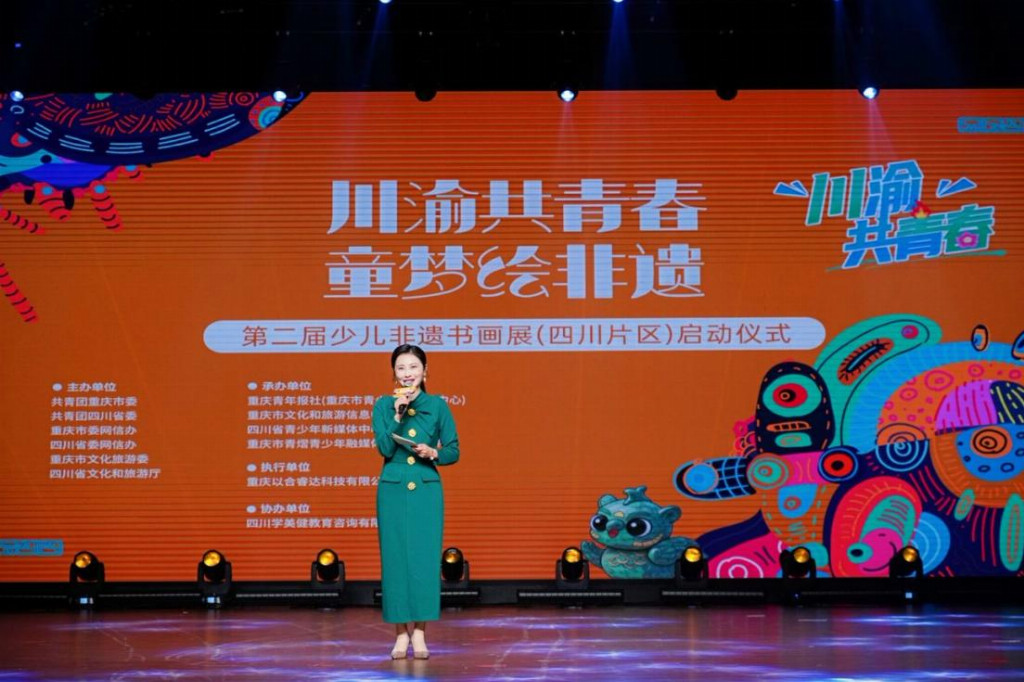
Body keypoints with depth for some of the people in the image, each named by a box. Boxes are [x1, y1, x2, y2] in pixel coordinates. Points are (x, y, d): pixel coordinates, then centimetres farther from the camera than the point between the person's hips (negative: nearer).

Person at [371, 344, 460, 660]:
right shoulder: (384, 405, 4)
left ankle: (419, 633, 4)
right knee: (395, 557, 0)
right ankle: (401, 633, 6)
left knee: (424, 558, -3)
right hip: (393, 490, 0)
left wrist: (433, 453, -13)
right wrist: (397, 414, -15)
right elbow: (384, 448, -8)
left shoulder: (438, 405, 4)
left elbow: (453, 451, 6)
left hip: (427, 490, 0)